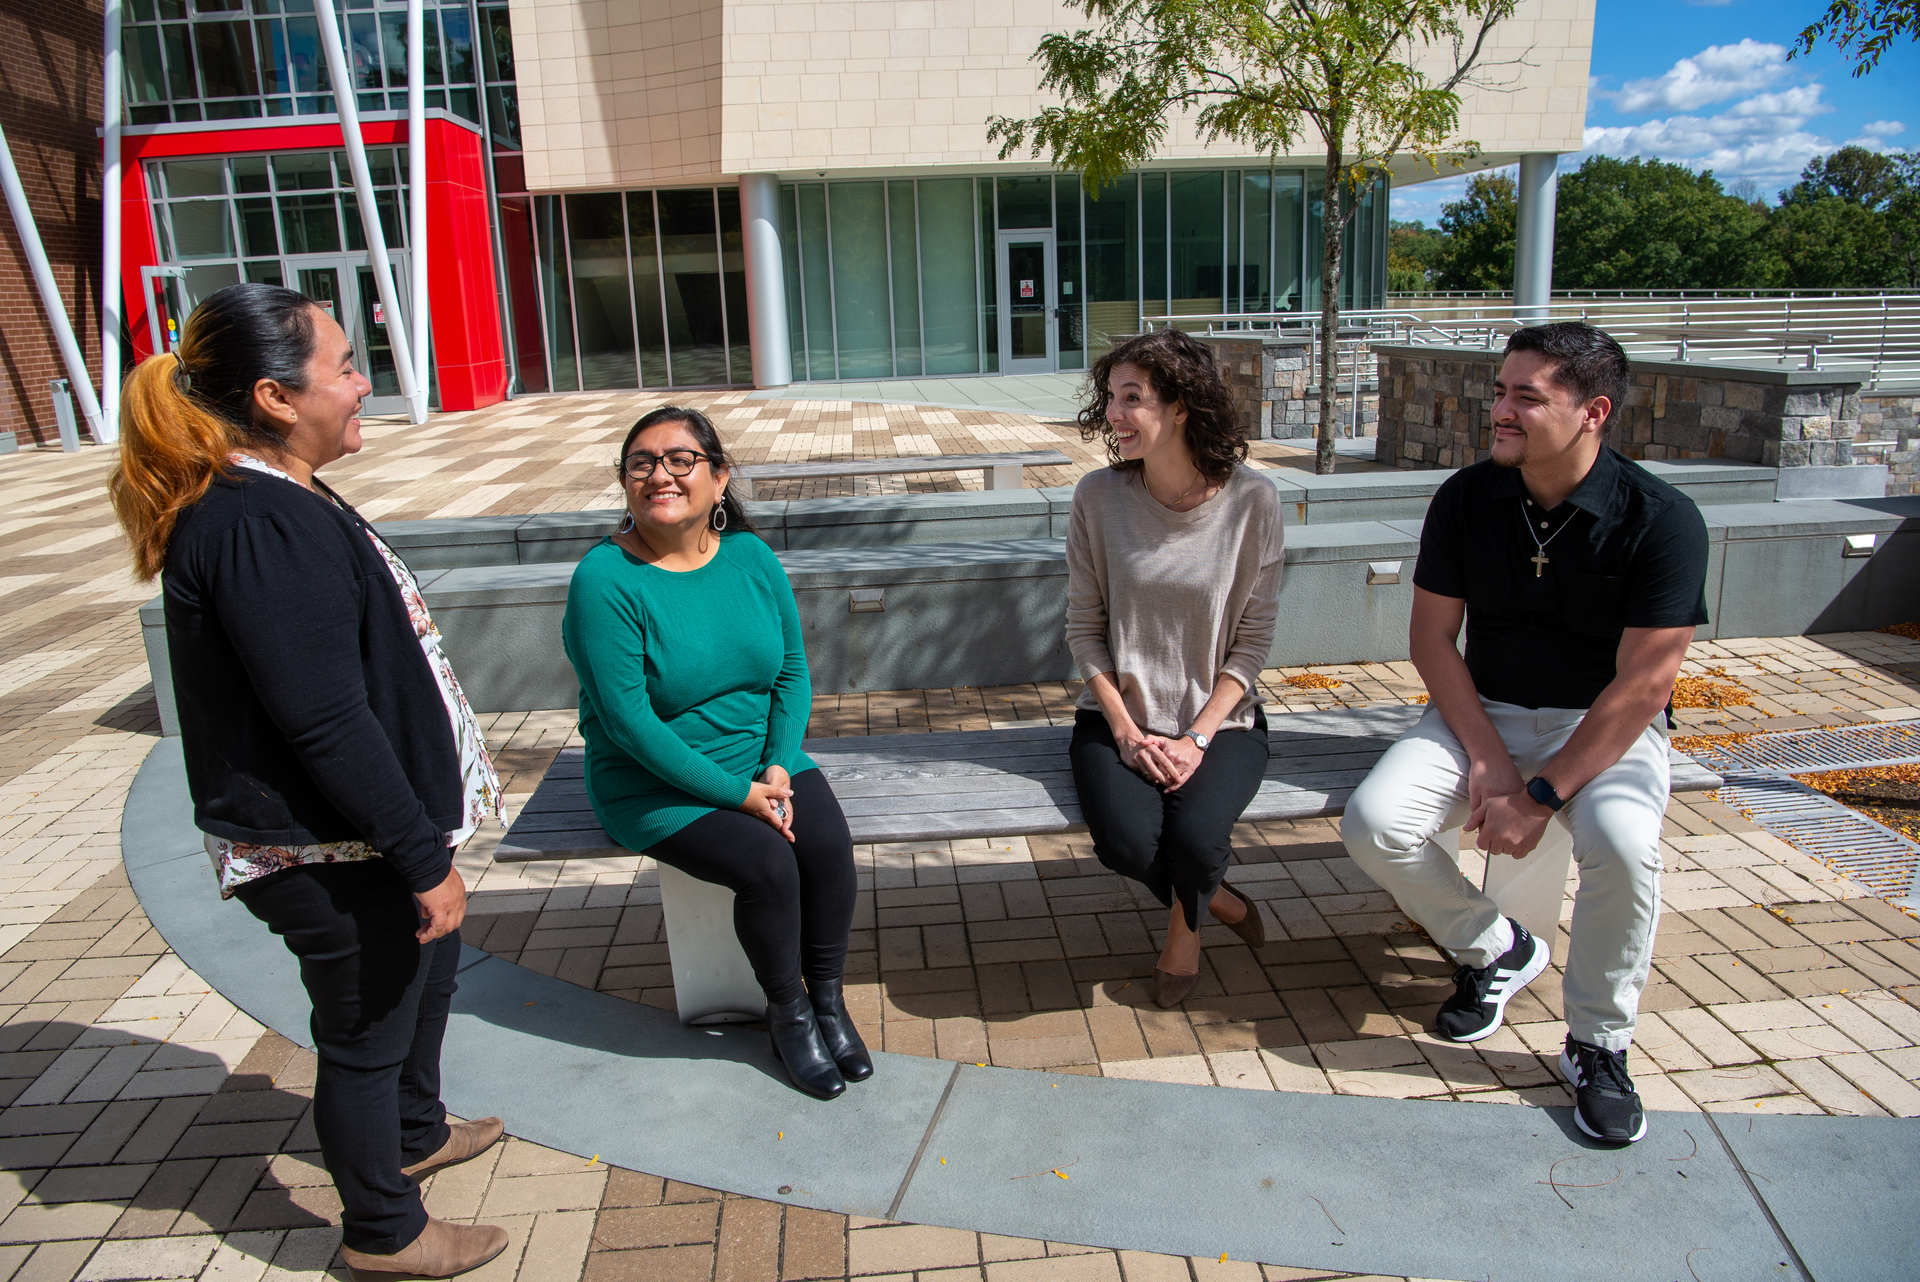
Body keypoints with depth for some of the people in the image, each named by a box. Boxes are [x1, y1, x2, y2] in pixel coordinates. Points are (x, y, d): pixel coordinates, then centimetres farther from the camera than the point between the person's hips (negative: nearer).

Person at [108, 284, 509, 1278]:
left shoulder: (274, 502, 7)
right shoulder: (259, 528, -27)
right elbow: (327, 724, -28)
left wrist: (425, 839, 21)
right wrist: (424, 859, -22)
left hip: (361, 835, 10)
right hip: (330, 856, -10)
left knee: (426, 968, 27)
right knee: (366, 1031, 9)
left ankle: (415, 1134, 51)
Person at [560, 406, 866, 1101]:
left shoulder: (751, 556, -1)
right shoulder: (605, 579, -18)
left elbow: (793, 672, 4)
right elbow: (629, 721, -20)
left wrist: (779, 766, -12)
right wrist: (737, 793, -20)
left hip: (763, 758, 5)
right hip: (653, 783, -4)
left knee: (828, 841, -19)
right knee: (766, 862, -23)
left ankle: (828, 999, 4)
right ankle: (787, 1012, 5)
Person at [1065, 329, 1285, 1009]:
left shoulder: (1252, 500, -9)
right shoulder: (1098, 497, -7)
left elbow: (1254, 639, -5)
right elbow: (1084, 628, -2)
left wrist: (1199, 736, -14)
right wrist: (1127, 732, -11)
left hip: (1219, 719, -1)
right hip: (1118, 717, 1)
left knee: (1194, 837, -27)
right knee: (1127, 842, -24)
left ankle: (1184, 931, 12)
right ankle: (1213, 895, 12)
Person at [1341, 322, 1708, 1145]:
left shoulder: (1660, 520, -16)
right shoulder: (1467, 499, -5)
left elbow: (1643, 683, -17)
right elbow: (1431, 637, -2)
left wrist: (1542, 796, -21)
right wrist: (1488, 759, -12)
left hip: (1605, 727, -3)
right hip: (1482, 711, 3)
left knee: (1621, 841, -35)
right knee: (1374, 823, -21)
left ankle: (1598, 1045, -8)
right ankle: (1495, 949, 9)